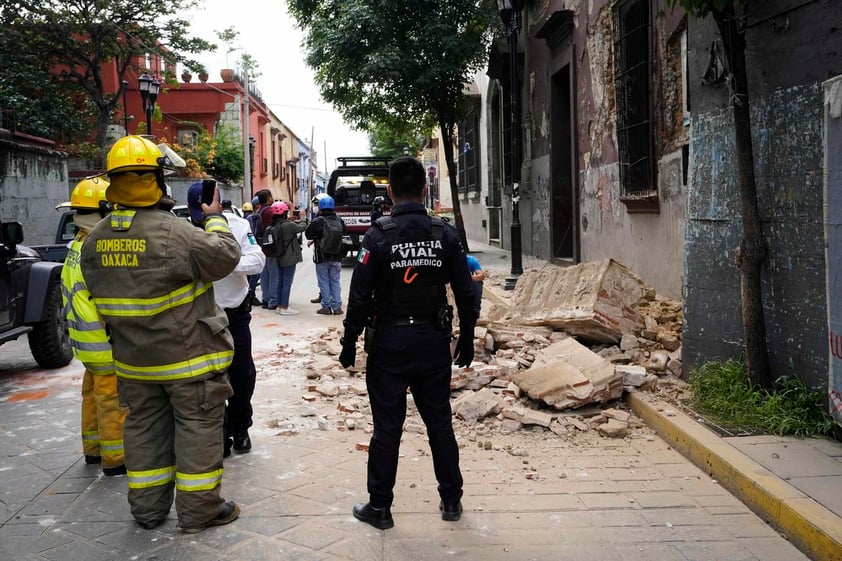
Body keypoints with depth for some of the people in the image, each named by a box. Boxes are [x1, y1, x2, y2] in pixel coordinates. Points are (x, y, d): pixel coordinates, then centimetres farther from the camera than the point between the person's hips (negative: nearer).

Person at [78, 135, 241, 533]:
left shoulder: (96, 239, 0)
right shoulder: (173, 232, -22)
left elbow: (97, 295, 9)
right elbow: (225, 256, -12)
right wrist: (215, 219, 3)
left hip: (134, 362, 7)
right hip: (187, 357, -6)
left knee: (143, 427, 17)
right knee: (197, 429, 6)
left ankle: (147, 508, 27)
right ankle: (198, 510, 14)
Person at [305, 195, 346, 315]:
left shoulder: (318, 221, -15)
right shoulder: (340, 221, -2)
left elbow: (308, 235, -6)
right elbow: (343, 233, 15)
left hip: (322, 258, -4)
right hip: (336, 258, 4)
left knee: (324, 282, 6)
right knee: (335, 282, 11)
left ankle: (326, 307, 8)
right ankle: (337, 307, 11)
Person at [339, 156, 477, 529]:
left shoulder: (379, 236, -11)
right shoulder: (446, 235, -2)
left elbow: (360, 296, -11)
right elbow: (465, 292, 1)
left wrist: (349, 342, 0)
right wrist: (466, 338, 12)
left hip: (389, 344, -3)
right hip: (434, 342, 3)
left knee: (387, 426, 6)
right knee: (440, 422, 14)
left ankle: (379, 507, 16)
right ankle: (451, 500, 25)